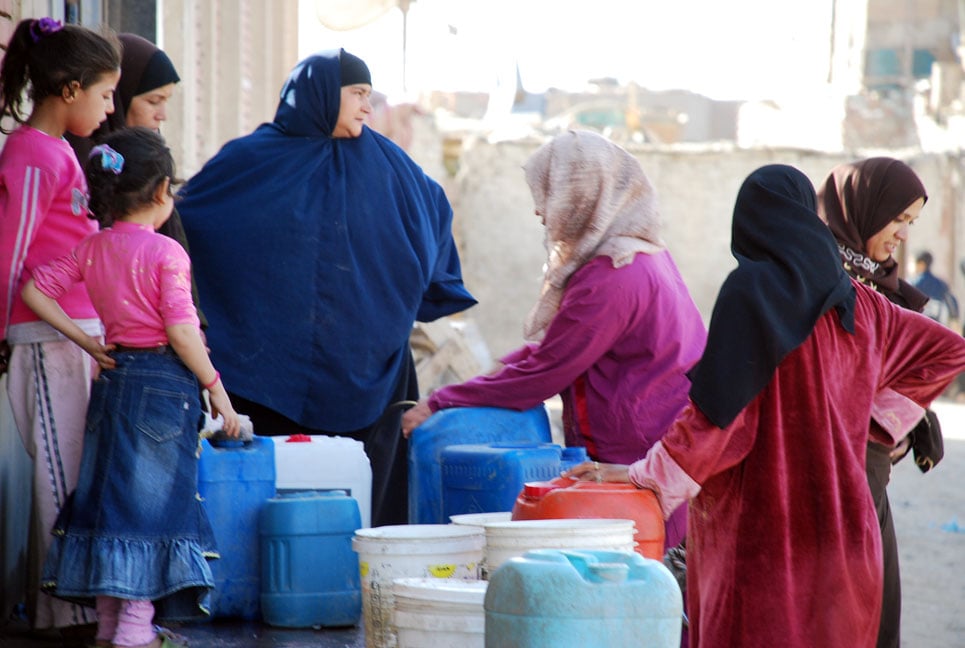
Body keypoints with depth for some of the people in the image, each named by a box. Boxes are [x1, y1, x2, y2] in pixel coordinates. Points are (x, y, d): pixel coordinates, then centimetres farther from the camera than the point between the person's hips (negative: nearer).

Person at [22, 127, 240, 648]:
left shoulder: (93, 247, 5)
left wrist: (86, 342, 8)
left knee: (107, 493, 11)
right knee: (150, 497, -3)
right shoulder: (166, 252, -13)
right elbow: (182, 332, -16)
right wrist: (216, 389, -8)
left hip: (114, 375, 7)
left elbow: (35, 291, 5)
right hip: (163, 380, -7)